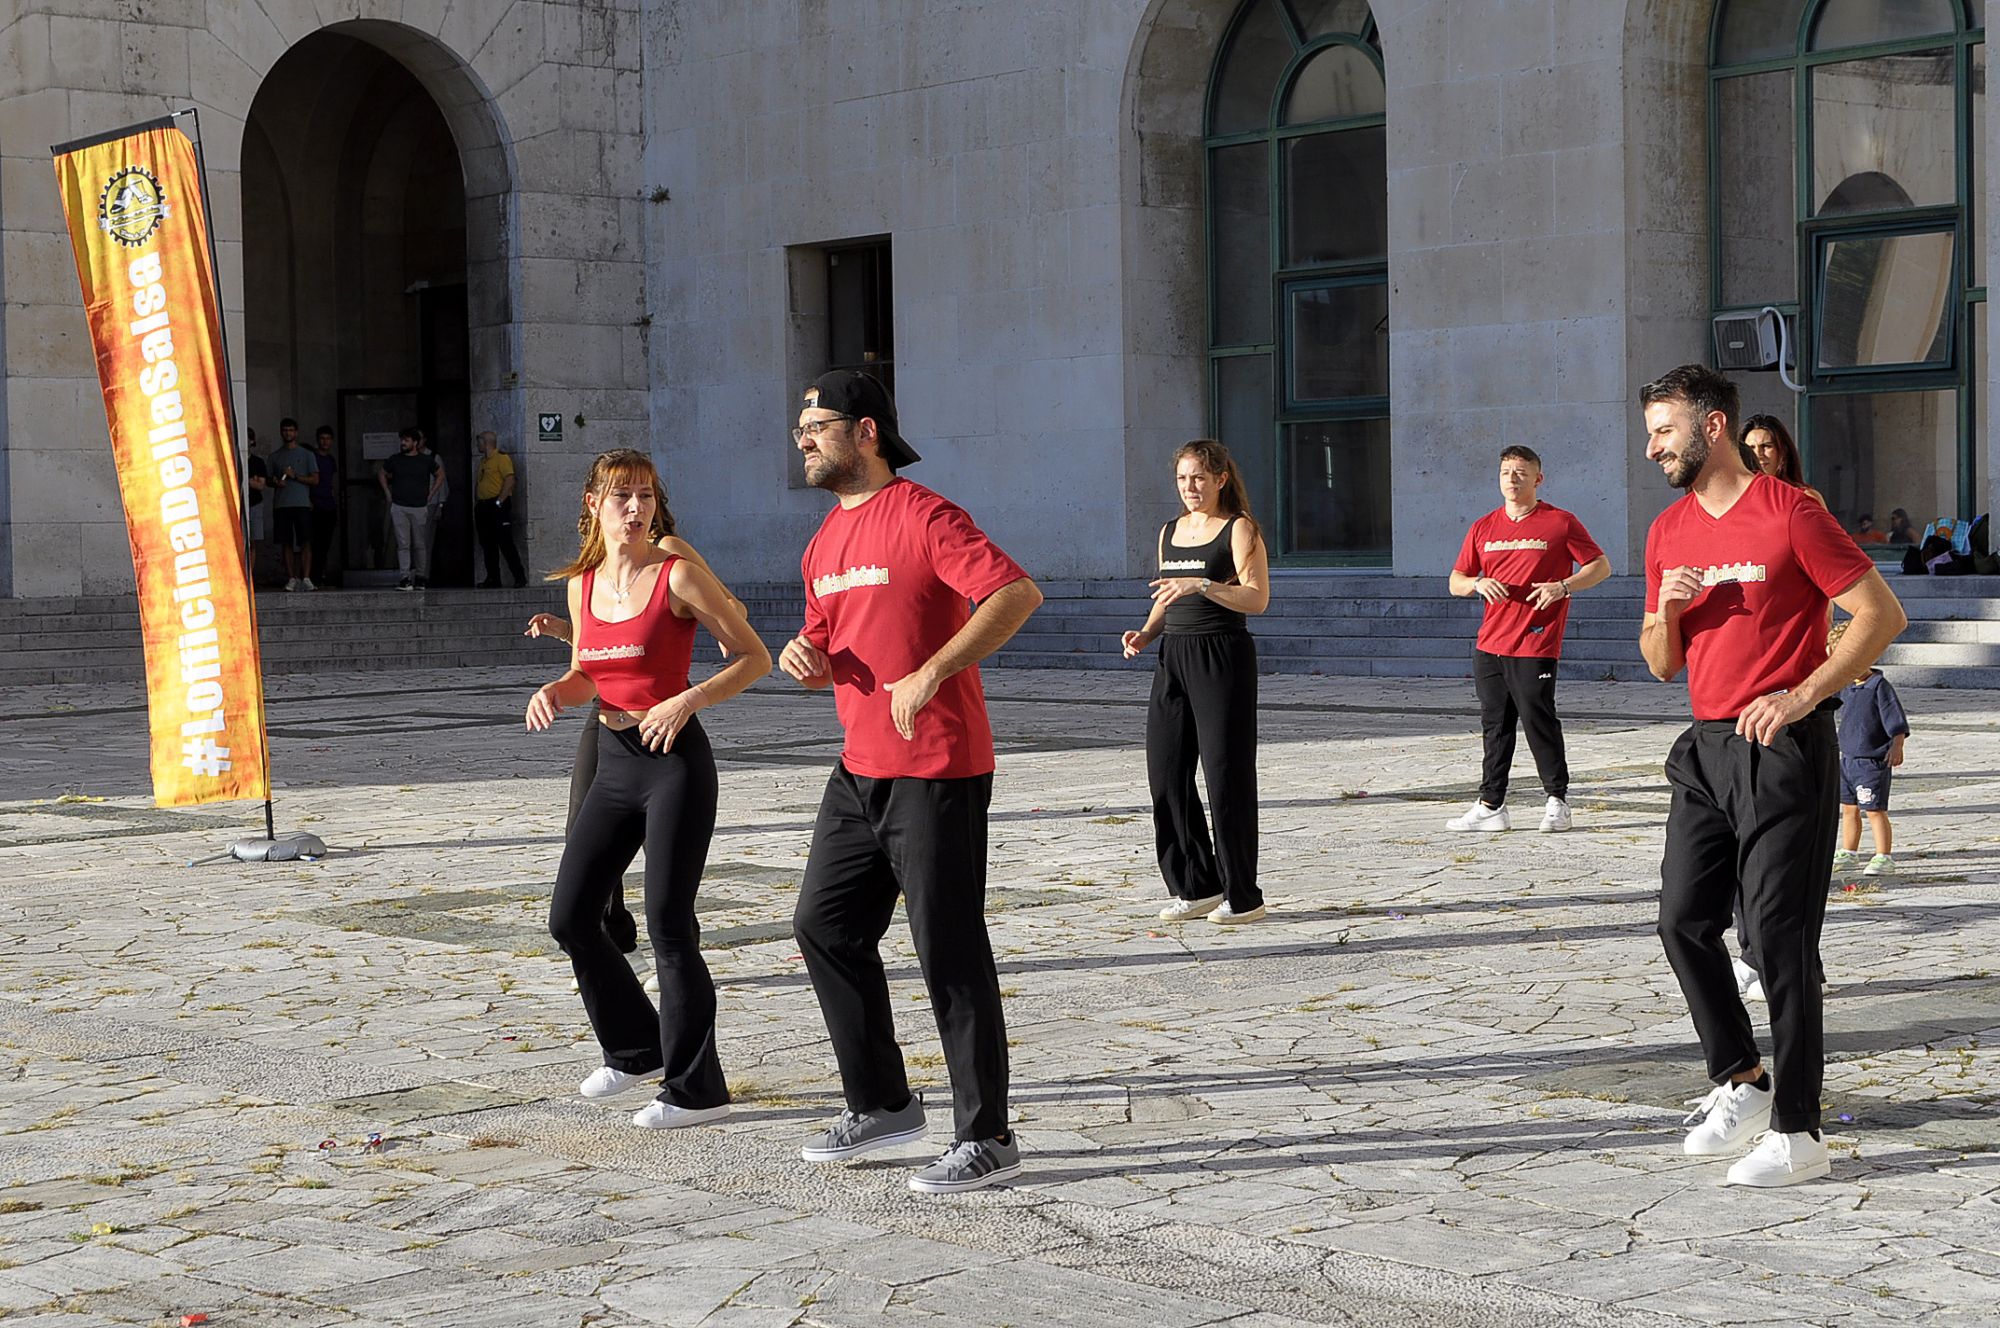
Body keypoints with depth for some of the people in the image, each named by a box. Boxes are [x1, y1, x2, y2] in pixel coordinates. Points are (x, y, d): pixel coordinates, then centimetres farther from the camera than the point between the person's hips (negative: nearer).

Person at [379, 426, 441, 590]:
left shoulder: (427, 460, 2)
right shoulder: (395, 460, 5)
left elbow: (440, 475, 15)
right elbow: (381, 474, 21)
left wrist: (430, 494, 8)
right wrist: (388, 493, 11)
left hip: (420, 507, -1)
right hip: (399, 507, 1)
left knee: (420, 544, 3)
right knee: (403, 544, -4)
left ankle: (421, 577, 13)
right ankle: (405, 578, -6)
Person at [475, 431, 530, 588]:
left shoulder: (502, 458, -7)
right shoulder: (482, 461, 20)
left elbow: (509, 480, -16)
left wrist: (499, 502, -18)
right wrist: (475, 507, 14)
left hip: (498, 507, -9)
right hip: (483, 507, 9)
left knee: (506, 543, -11)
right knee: (488, 545, 7)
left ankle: (519, 576, -8)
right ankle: (492, 578, 11)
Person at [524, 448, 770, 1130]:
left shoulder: (677, 575, -9)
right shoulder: (582, 584, 8)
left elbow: (755, 657, -7)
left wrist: (689, 700, -20)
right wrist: (555, 690, -2)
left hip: (675, 761, -7)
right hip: (614, 763, 7)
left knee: (668, 923, -6)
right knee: (569, 917, 8)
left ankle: (696, 1087, 7)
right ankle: (636, 1047, 29)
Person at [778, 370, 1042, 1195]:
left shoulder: (922, 516, -12)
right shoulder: (826, 543, 15)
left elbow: (1017, 594, -24)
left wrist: (930, 674, -30)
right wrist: (806, 656, 1)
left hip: (936, 771, -9)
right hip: (860, 770, 9)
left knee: (949, 951, -5)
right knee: (824, 926, 13)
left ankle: (986, 1138, 3)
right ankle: (882, 1104, 25)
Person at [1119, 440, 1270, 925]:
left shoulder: (1239, 530, -4)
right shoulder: (1170, 532, 16)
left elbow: (1257, 598, -15)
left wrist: (1201, 584, -28)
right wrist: (1145, 633, 5)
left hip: (1223, 657, -7)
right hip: (1174, 656, 7)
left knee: (1226, 775, -4)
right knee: (1166, 772, 4)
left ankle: (1242, 896, 4)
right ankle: (1195, 888, 15)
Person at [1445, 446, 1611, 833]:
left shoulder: (1560, 523, 0)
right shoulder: (1483, 528, 13)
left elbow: (1601, 566, 2)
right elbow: (1455, 583, 16)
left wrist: (1563, 587, -14)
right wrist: (1478, 583, -6)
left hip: (1536, 646, -5)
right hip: (1489, 645, 5)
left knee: (1539, 722, -5)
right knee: (1494, 726, 7)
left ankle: (1557, 799, 9)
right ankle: (1490, 806, 10)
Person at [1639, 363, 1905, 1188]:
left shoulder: (1789, 513, -9)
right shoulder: (1669, 532, 12)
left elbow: (1882, 614, -11)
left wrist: (1802, 695, -17)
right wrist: (1665, 611, -6)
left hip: (1783, 750, -7)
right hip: (1707, 749, 7)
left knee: (1781, 936, -6)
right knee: (1683, 920, 6)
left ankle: (1798, 1134, -1)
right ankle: (1741, 1081, 23)